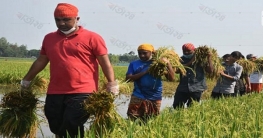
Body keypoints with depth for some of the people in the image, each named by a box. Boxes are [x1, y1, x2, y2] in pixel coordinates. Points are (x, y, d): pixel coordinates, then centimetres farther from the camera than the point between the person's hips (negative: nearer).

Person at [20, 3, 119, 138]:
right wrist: (26, 80, 28)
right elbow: (41, 61, 24)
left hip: (82, 94, -5)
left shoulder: (92, 38, -1)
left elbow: (105, 63, -1)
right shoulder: (49, 38, 14)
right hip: (54, 94, 5)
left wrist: (112, 84, -8)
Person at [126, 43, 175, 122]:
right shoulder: (134, 64, 6)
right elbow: (128, 78, -7)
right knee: (132, 121, -6)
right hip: (137, 98, 0)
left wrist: (168, 63, -16)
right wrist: (144, 72, -15)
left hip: (155, 99, 0)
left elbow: (171, 78, -3)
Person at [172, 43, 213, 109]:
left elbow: (210, 70, -5)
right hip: (182, 88, 3)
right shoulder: (182, 59, 8)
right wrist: (191, 61, -12)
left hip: (196, 88, -3)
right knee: (176, 107, 2)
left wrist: (209, 58, -12)